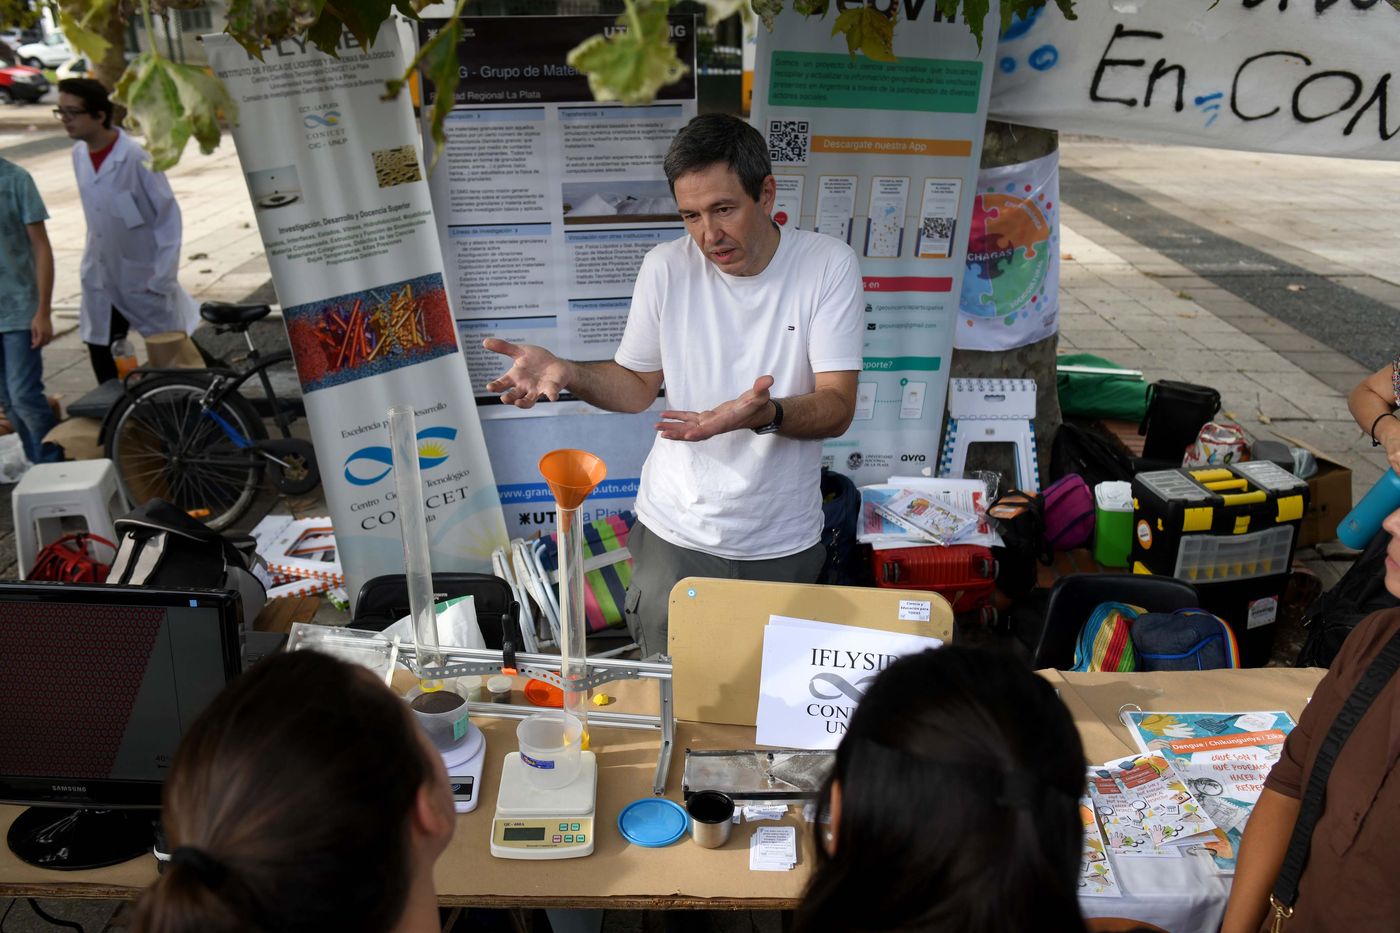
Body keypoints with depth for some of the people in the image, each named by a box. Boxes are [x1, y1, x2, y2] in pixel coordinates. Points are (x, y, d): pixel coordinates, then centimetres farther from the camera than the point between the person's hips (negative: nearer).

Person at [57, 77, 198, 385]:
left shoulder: (136, 158, -17)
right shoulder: (79, 155, 3)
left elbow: (169, 217, -15)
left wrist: (162, 278, -16)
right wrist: (94, 259, 14)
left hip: (144, 281, -6)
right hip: (100, 283, 6)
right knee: (103, 368, 9)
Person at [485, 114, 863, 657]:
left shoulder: (828, 265, -11)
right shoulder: (666, 267, -6)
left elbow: (838, 407, -15)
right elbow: (638, 386, 5)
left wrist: (765, 414, -35)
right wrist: (566, 374, -14)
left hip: (782, 545, -1)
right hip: (674, 536, 1)